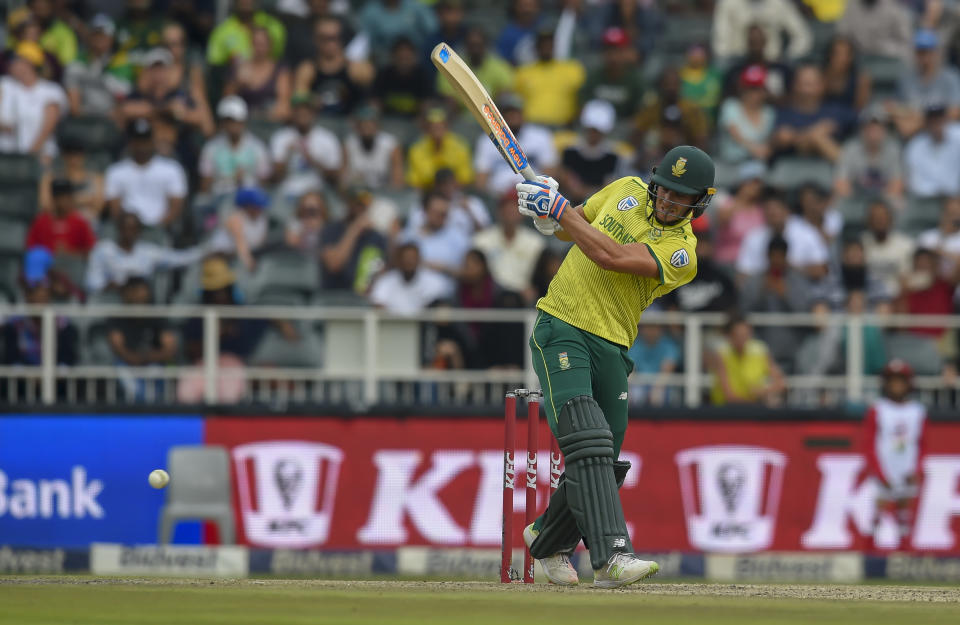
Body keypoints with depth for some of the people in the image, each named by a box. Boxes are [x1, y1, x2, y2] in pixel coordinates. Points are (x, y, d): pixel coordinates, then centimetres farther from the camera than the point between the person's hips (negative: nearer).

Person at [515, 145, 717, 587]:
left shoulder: (682, 253, -7)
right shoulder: (628, 190, 6)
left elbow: (611, 257, -21)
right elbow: (576, 230, 19)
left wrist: (559, 210, -18)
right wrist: (550, 218, -4)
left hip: (611, 347, 1)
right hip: (560, 330, -1)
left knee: (601, 463, 6)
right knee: (587, 440, -19)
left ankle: (547, 539, 33)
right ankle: (612, 555, -30)